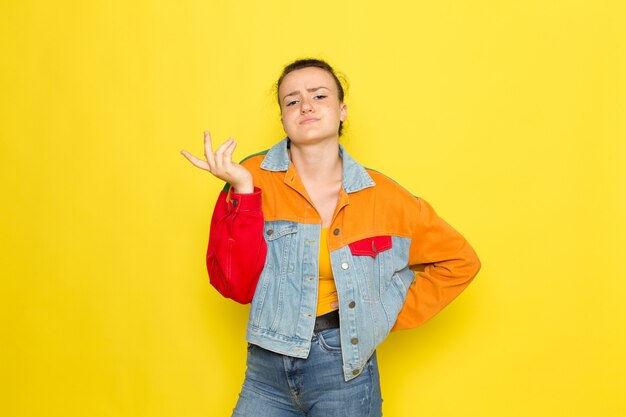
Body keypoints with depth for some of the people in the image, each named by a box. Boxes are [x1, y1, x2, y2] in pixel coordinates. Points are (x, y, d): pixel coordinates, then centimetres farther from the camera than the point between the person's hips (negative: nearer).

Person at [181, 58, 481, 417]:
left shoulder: (381, 196, -5)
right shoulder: (254, 179, -7)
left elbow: (460, 260, 4)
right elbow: (235, 285, -13)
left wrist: (393, 315, -1)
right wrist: (242, 190, -20)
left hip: (343, 372, 0)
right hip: (266, 367, 0)